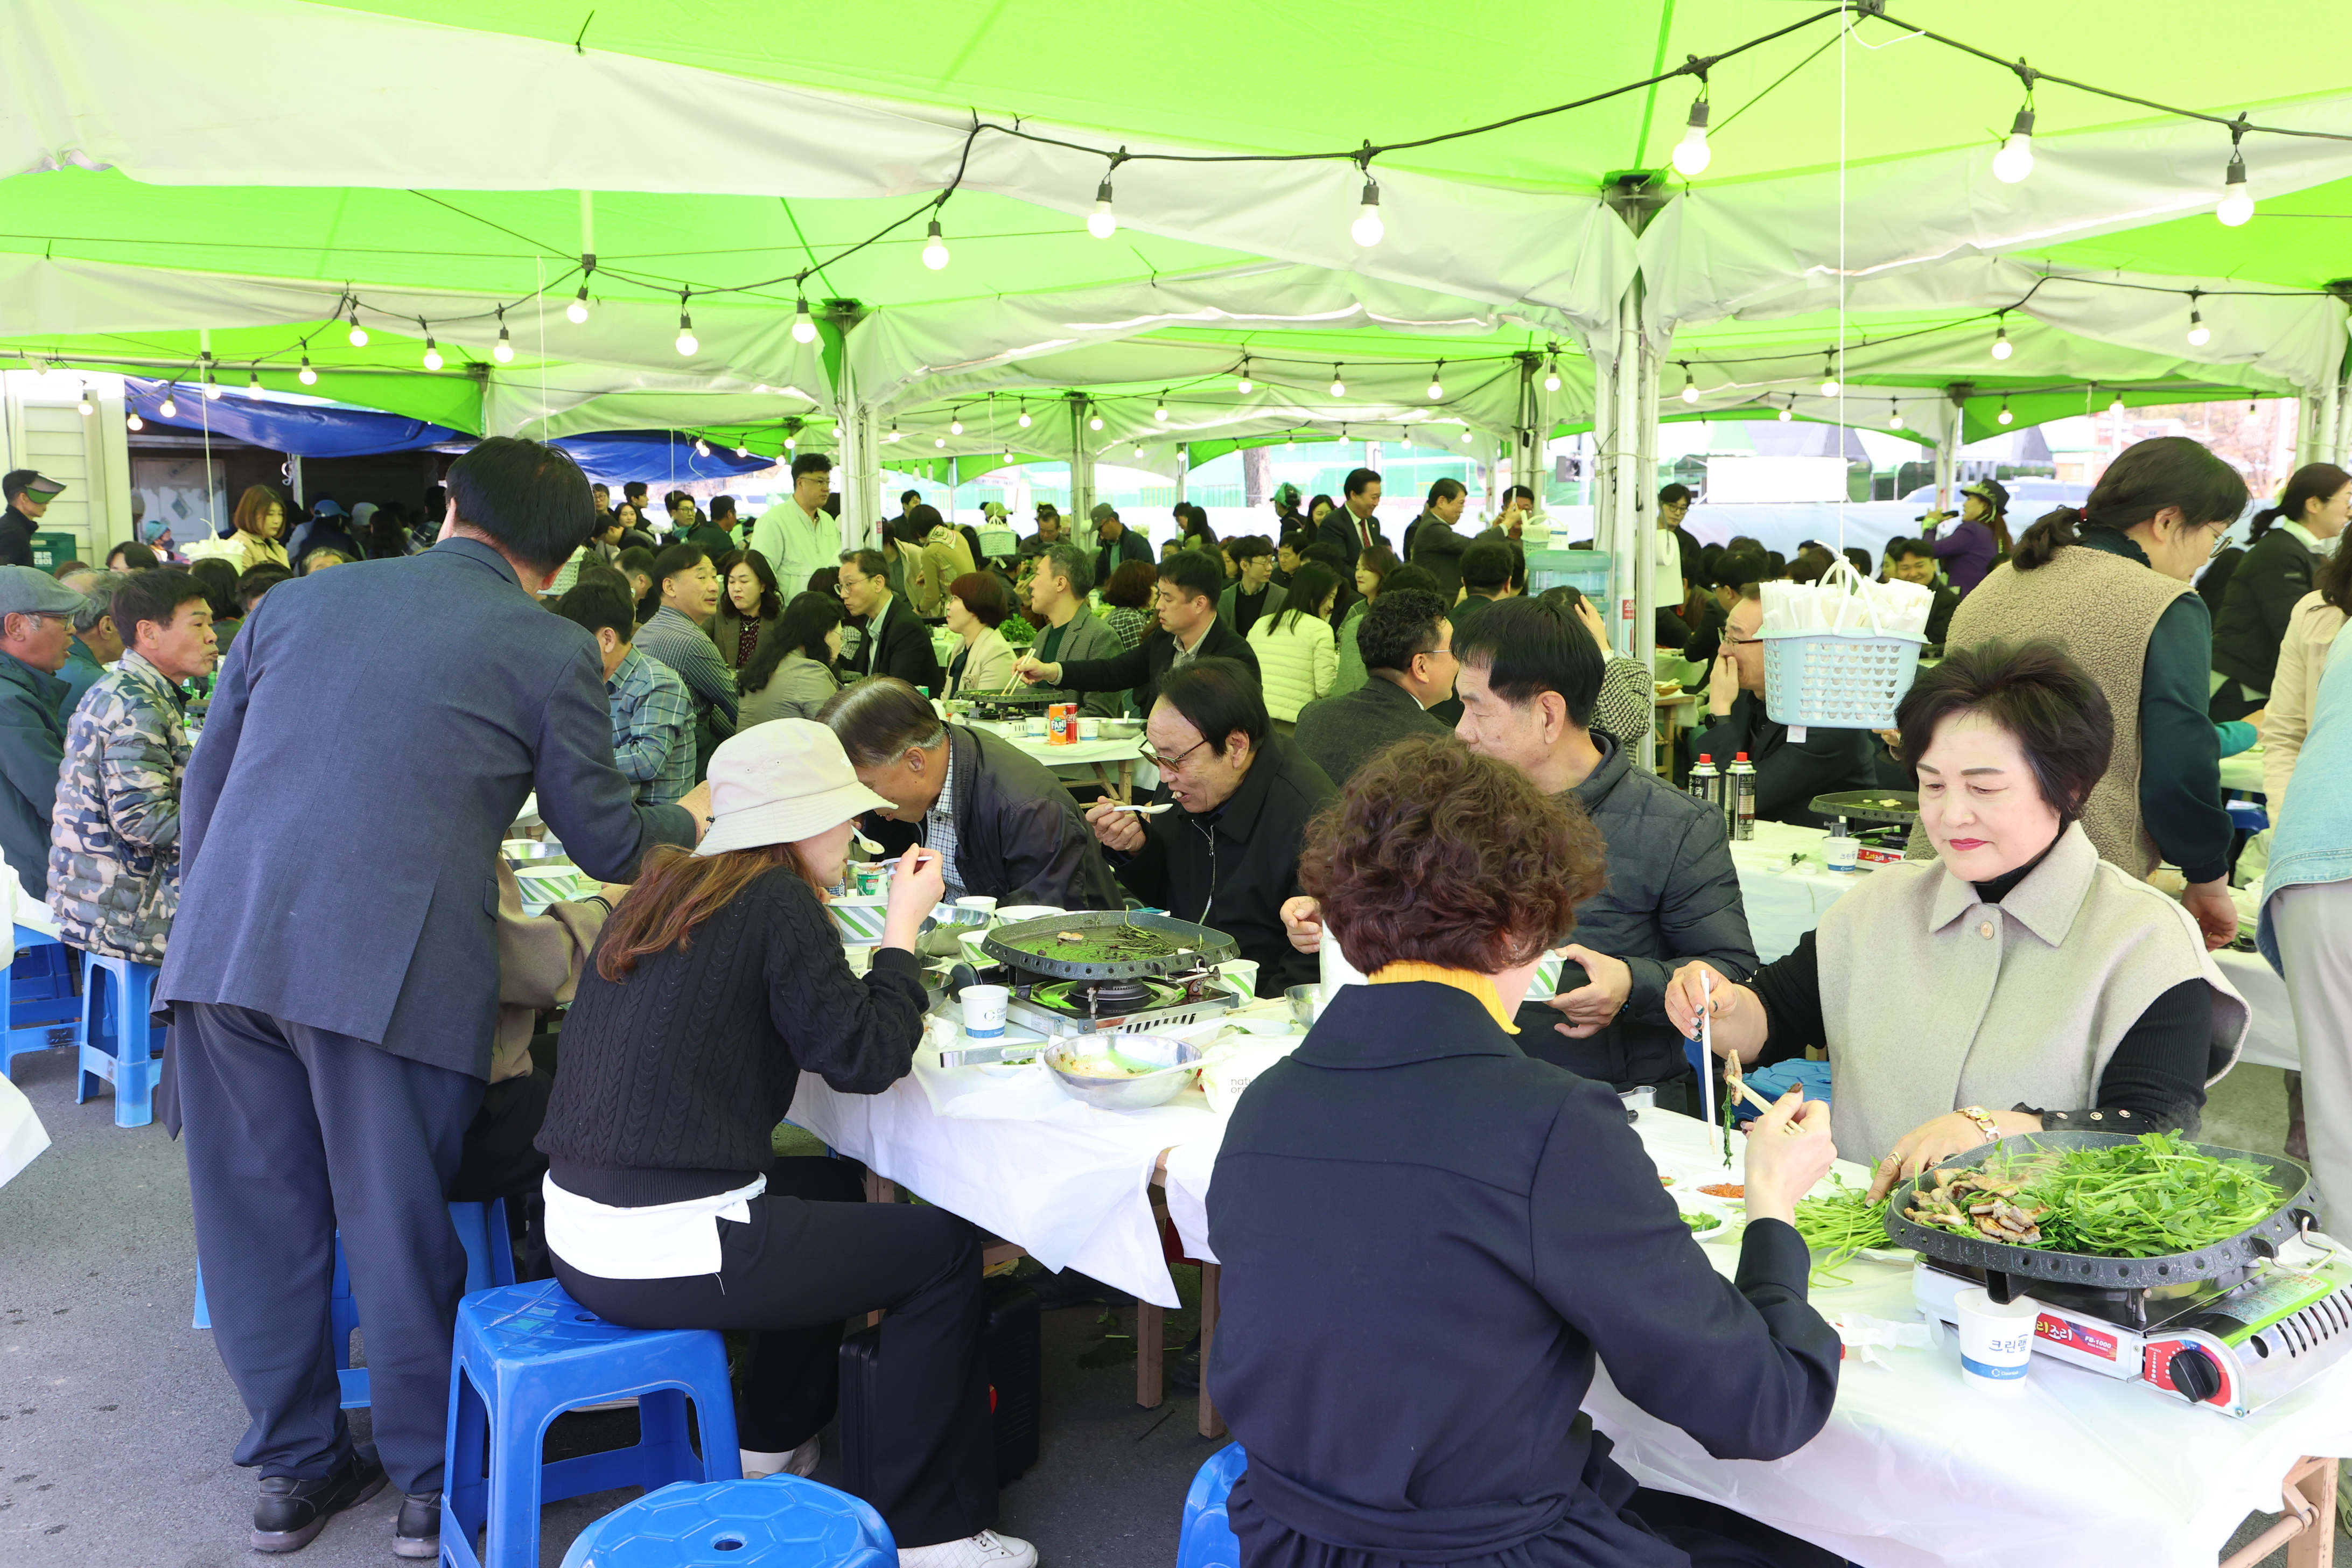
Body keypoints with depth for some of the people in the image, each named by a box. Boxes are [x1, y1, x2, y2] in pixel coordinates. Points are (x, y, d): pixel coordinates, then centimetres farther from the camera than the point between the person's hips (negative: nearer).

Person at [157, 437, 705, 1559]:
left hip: (221, 950, 4)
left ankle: (295, 1467, 32)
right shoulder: (549, 650, 3)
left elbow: (204, 783, 20)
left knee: (261, 1222, 15)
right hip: (388, 969, -4)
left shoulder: (295, 601, 16)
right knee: (397, 1230, 9)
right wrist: (691, 821, 30)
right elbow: (605, 842, 9)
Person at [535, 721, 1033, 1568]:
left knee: (831, 1184, 30)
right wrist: (903, 926, -2)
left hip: (580, 1232, 9)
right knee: (944, 1244, 2)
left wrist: (881, 1020, 14)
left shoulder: (664, 887, 11)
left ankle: (769, 1444, 39)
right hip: (661, 1252, -9)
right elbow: (862, 1060, -11)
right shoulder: (779, 901, -14)